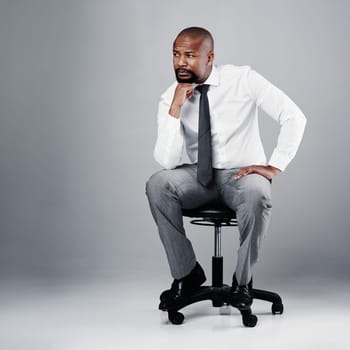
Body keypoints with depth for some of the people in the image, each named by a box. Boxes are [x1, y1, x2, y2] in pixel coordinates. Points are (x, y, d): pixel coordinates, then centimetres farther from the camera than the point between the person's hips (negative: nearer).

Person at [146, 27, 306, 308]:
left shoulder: (243, 79, -9)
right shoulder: (170, 98, -4)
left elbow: (294, 117, -11)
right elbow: (167, 161, -16)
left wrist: (275, 166, -17)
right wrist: (176, 108, -23)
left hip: (241, 174, -2)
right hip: (197, 176, 2)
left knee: (257, 196, -37)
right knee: (157, 185, -28)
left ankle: (242, 281, -13)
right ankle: (187, 274, -12)